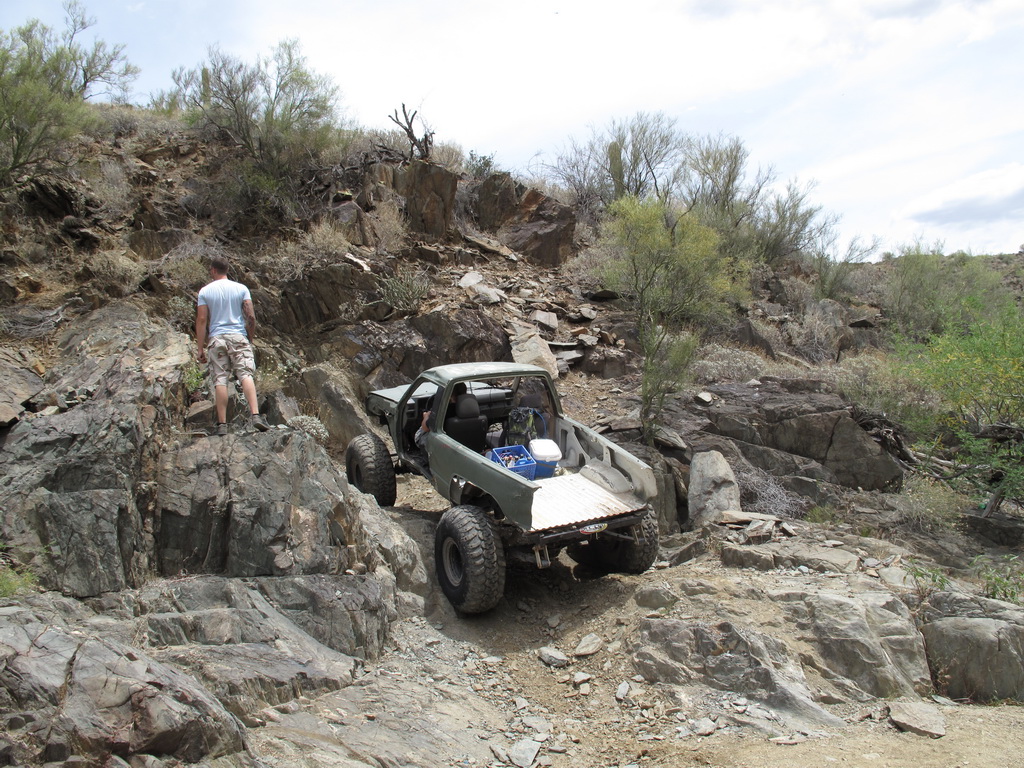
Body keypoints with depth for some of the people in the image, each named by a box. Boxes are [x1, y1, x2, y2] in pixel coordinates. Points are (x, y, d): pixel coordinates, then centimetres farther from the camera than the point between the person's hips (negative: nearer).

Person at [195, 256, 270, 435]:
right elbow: (251, 316, 1)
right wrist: (251, 338, 14)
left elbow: (202, 320, 1)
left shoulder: (205, 291, 6)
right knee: (246, 375, -8)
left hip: (216, 338, 0)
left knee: (220, 380, 0)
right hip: (239, 336, 0)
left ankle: (222, 424, -3)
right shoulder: (241, 288, 6)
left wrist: (201, 348, 3)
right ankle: (255, 415, -25)